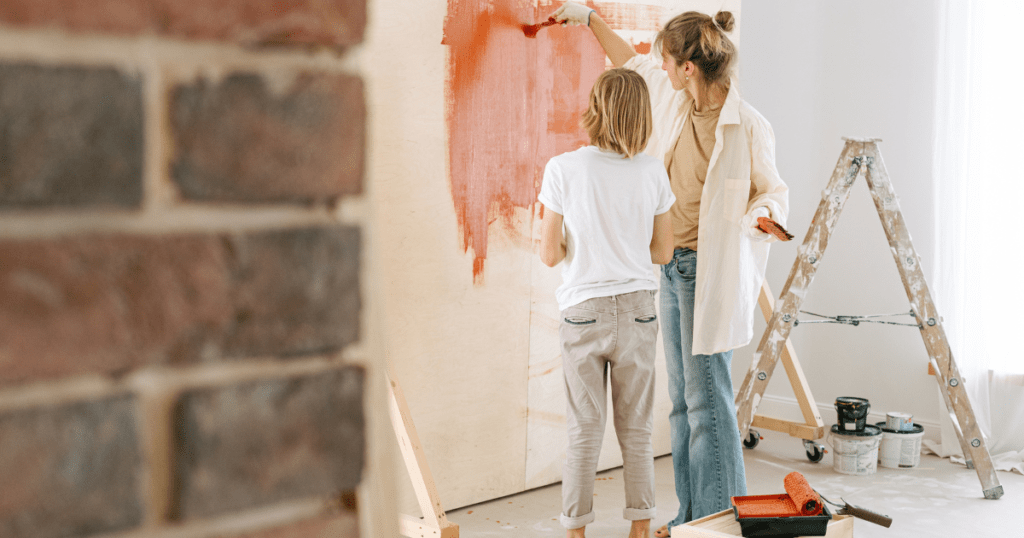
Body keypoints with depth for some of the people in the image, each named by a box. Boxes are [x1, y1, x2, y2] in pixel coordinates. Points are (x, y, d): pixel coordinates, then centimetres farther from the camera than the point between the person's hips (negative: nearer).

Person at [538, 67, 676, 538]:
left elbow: (550, 253, -7)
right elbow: (663, 251, 4)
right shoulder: (652, 172, -3)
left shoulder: (564, 169, -11)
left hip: (583, 311, -2)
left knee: (584, 433, 8)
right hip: (637, 310, 2)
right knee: (636, 430, 12)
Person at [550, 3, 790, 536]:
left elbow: (771, 189, -2)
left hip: (711, 271, -7)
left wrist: (763, 214, -24)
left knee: (707, 398, -5)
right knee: (682, 398, 12)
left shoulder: (749, 127, -15)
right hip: (671, 266, 7)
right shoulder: (674, 98, 4)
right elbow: (633, 63, 24)